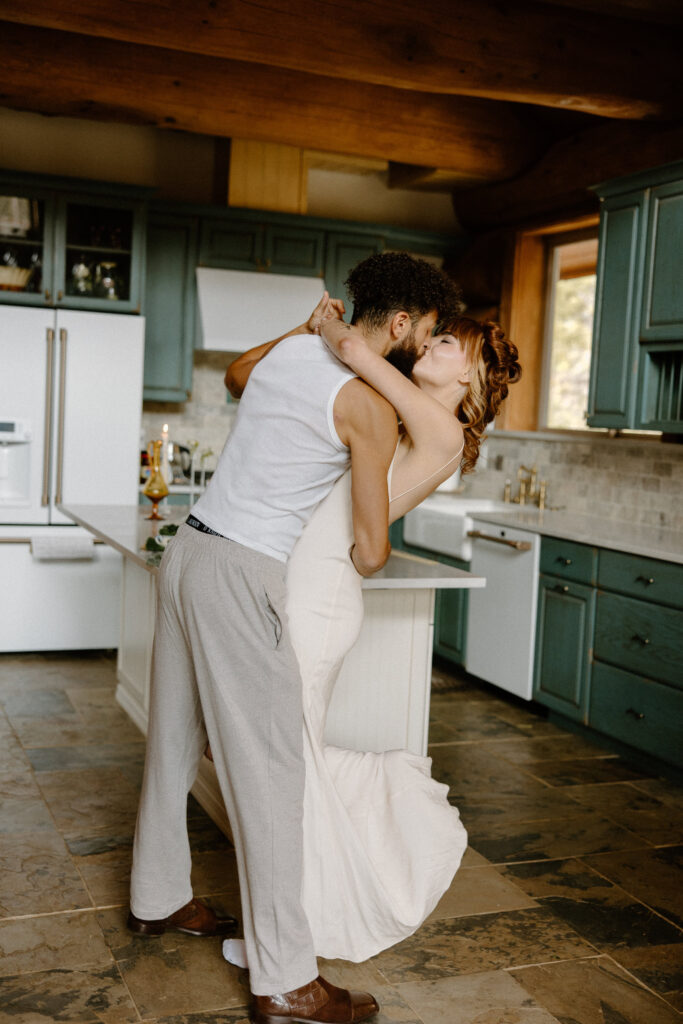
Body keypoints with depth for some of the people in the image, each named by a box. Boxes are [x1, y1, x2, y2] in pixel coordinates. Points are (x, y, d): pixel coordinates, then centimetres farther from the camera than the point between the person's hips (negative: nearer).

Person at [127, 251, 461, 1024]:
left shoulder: (292, 346, 10)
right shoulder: (371, 405, -12)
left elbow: (237, 372, 37)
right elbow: (371, 553, -8)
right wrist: (365, 554, 15)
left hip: (188, 548, 9)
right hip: (240, 575, -9)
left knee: (175, 737, 19)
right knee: (268, 769, -5)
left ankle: (156, 899, 37)